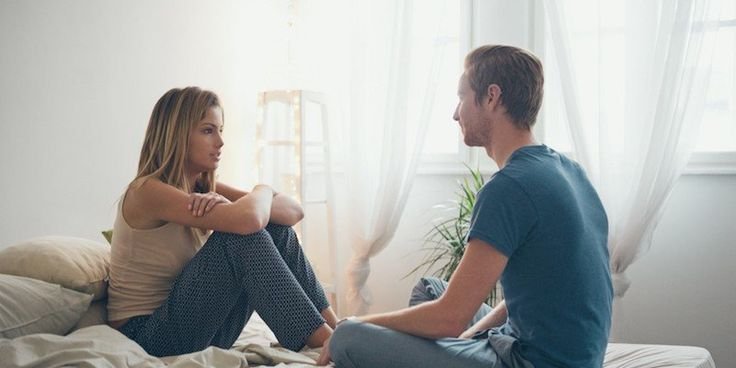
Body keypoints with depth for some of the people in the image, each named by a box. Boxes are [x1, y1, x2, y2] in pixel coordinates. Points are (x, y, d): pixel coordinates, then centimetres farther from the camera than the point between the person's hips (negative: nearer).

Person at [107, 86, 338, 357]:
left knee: (276, 228, -6)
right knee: (241, 237, -26)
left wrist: (226, 203, -20)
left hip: (201, 335, 8)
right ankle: (326, 343, -25)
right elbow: (247, 220, -34)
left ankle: (334, 329, -9)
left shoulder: (203, 188, 7)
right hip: (146, 337, -8)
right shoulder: (147, 192, -18)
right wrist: (263, 191, -9)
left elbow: (294, 211, -2)